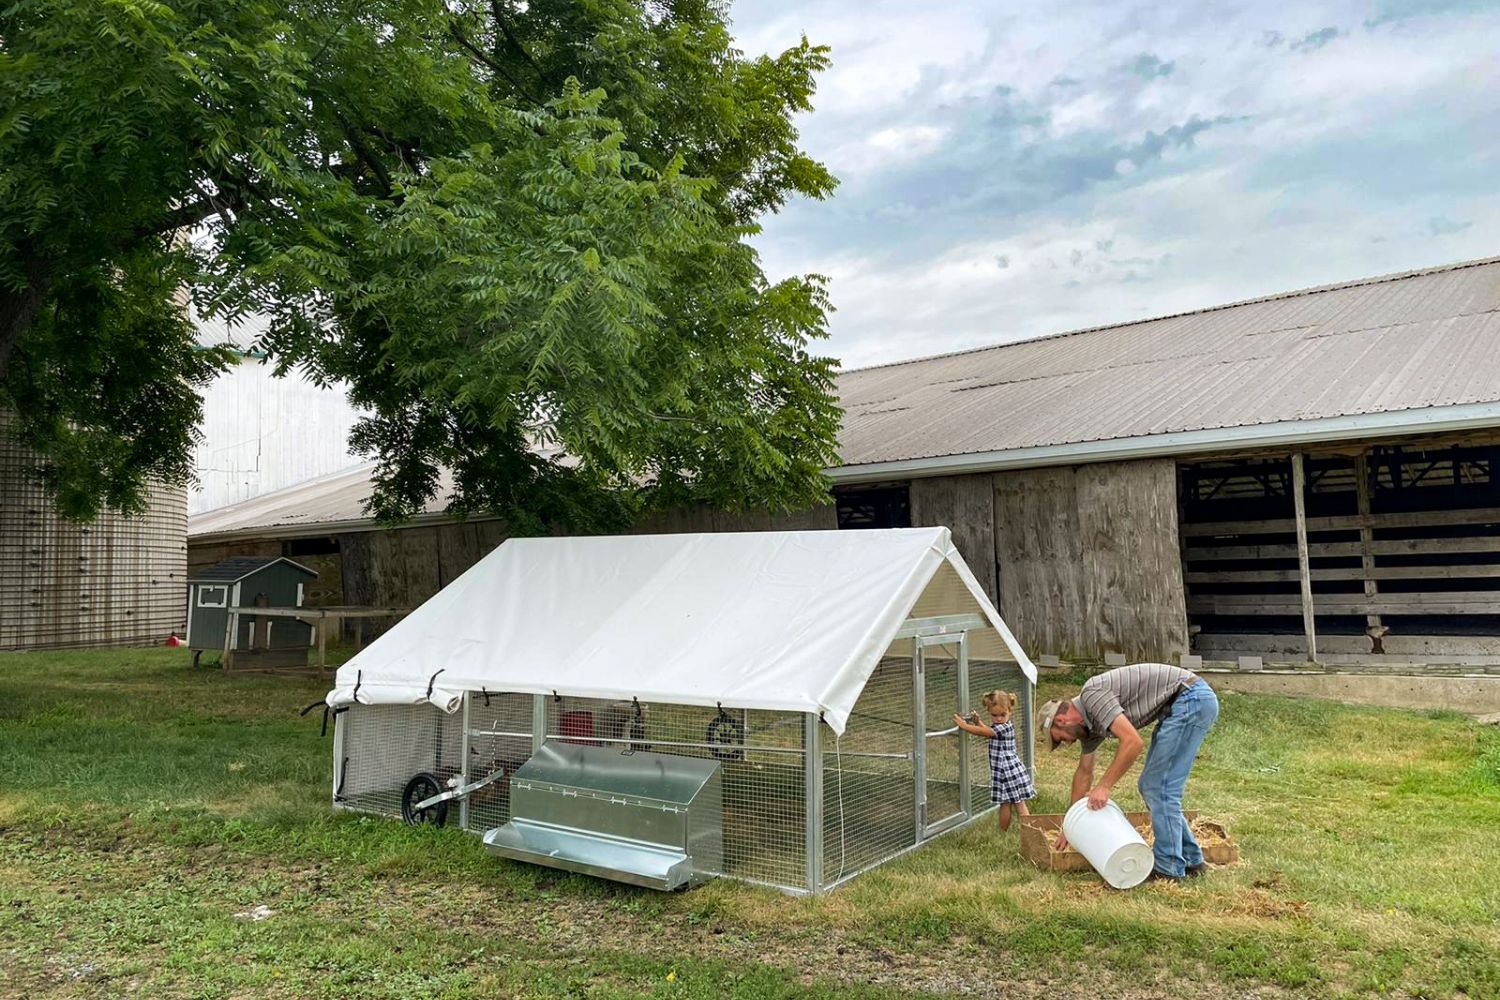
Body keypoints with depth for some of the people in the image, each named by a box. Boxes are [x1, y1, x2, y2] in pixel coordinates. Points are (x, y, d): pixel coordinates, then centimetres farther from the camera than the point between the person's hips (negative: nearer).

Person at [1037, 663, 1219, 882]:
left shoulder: (1092, 695, -16)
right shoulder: (1087, 719, 13)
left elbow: (1133, 742, -26)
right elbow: (1084, 772, 23)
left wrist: (1104, 786, -17)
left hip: (1192, 699, -10)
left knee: (1158, 787, -6)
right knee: (1151, 787, 13)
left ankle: (1168, 868, 1)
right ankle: (1190, 860, 21)